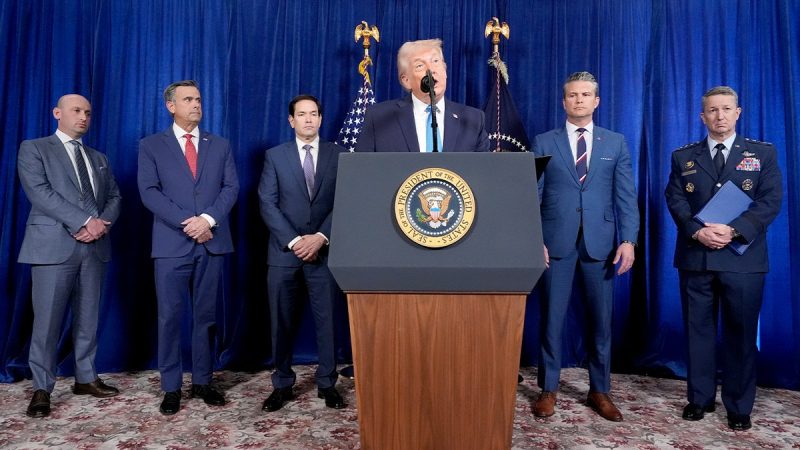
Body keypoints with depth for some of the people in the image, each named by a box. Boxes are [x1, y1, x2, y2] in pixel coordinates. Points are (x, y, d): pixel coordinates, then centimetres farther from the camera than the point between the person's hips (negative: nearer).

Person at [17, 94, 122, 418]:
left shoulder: (99, 158, 20)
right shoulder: (33, 149, 5)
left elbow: (114, 197, 12)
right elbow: (39, 192, -10)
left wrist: (101, 225, -9)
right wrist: (85, 221, -18)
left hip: (94, 246, 5)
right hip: (54, 244, -5)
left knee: (88, 317, 10)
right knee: (47, 319, -2)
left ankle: (86, 378, 21)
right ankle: (42, 389, 8)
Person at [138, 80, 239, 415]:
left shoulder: (220, 145, 13)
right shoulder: (151, 146, 7)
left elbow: (231, 187, 4)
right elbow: (149, 192, -3)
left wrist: (208, 219, -13)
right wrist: (187, 222, -14)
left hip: (212, 241, 2)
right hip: (172, 243, -2)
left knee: (206, 315, 8)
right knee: (170, 317, 2)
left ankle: (203, 381, 19)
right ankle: (171, 388, 12)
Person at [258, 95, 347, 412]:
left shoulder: (338, 155, 7)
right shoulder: (275, 156, 6)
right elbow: (267, 204, -2)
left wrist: (320, 237, -12)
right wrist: (294, 241, -12)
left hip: (324, 251, 0)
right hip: (284, 252, 0)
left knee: (327, 320, 4)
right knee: (282, 322, 6)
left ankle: (327, 383, 17)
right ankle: (282, 384, 20)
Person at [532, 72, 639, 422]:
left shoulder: (616, 143, 10)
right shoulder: (544, 142, 7)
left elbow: (626, 196, 4)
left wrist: (628, 239, -7)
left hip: (600, 242, 2)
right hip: (556, 241, -1)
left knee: (601, 319, 8)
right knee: (552, 318, 4)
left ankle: (599, 391, 23)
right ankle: (548, 389, 17)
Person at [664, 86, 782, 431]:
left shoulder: (763, 153, 7)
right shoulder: (683, 156, 10)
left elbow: (770, 201, -3)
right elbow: (675, 200, 0)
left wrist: (733, 230, -17)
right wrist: (697, 232, -16)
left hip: (743, 258, -1)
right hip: (695, 257, 1)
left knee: (741, 333, 6)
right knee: (698, 330, 8)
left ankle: (739, 406, 19)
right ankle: (700, 398, 21)